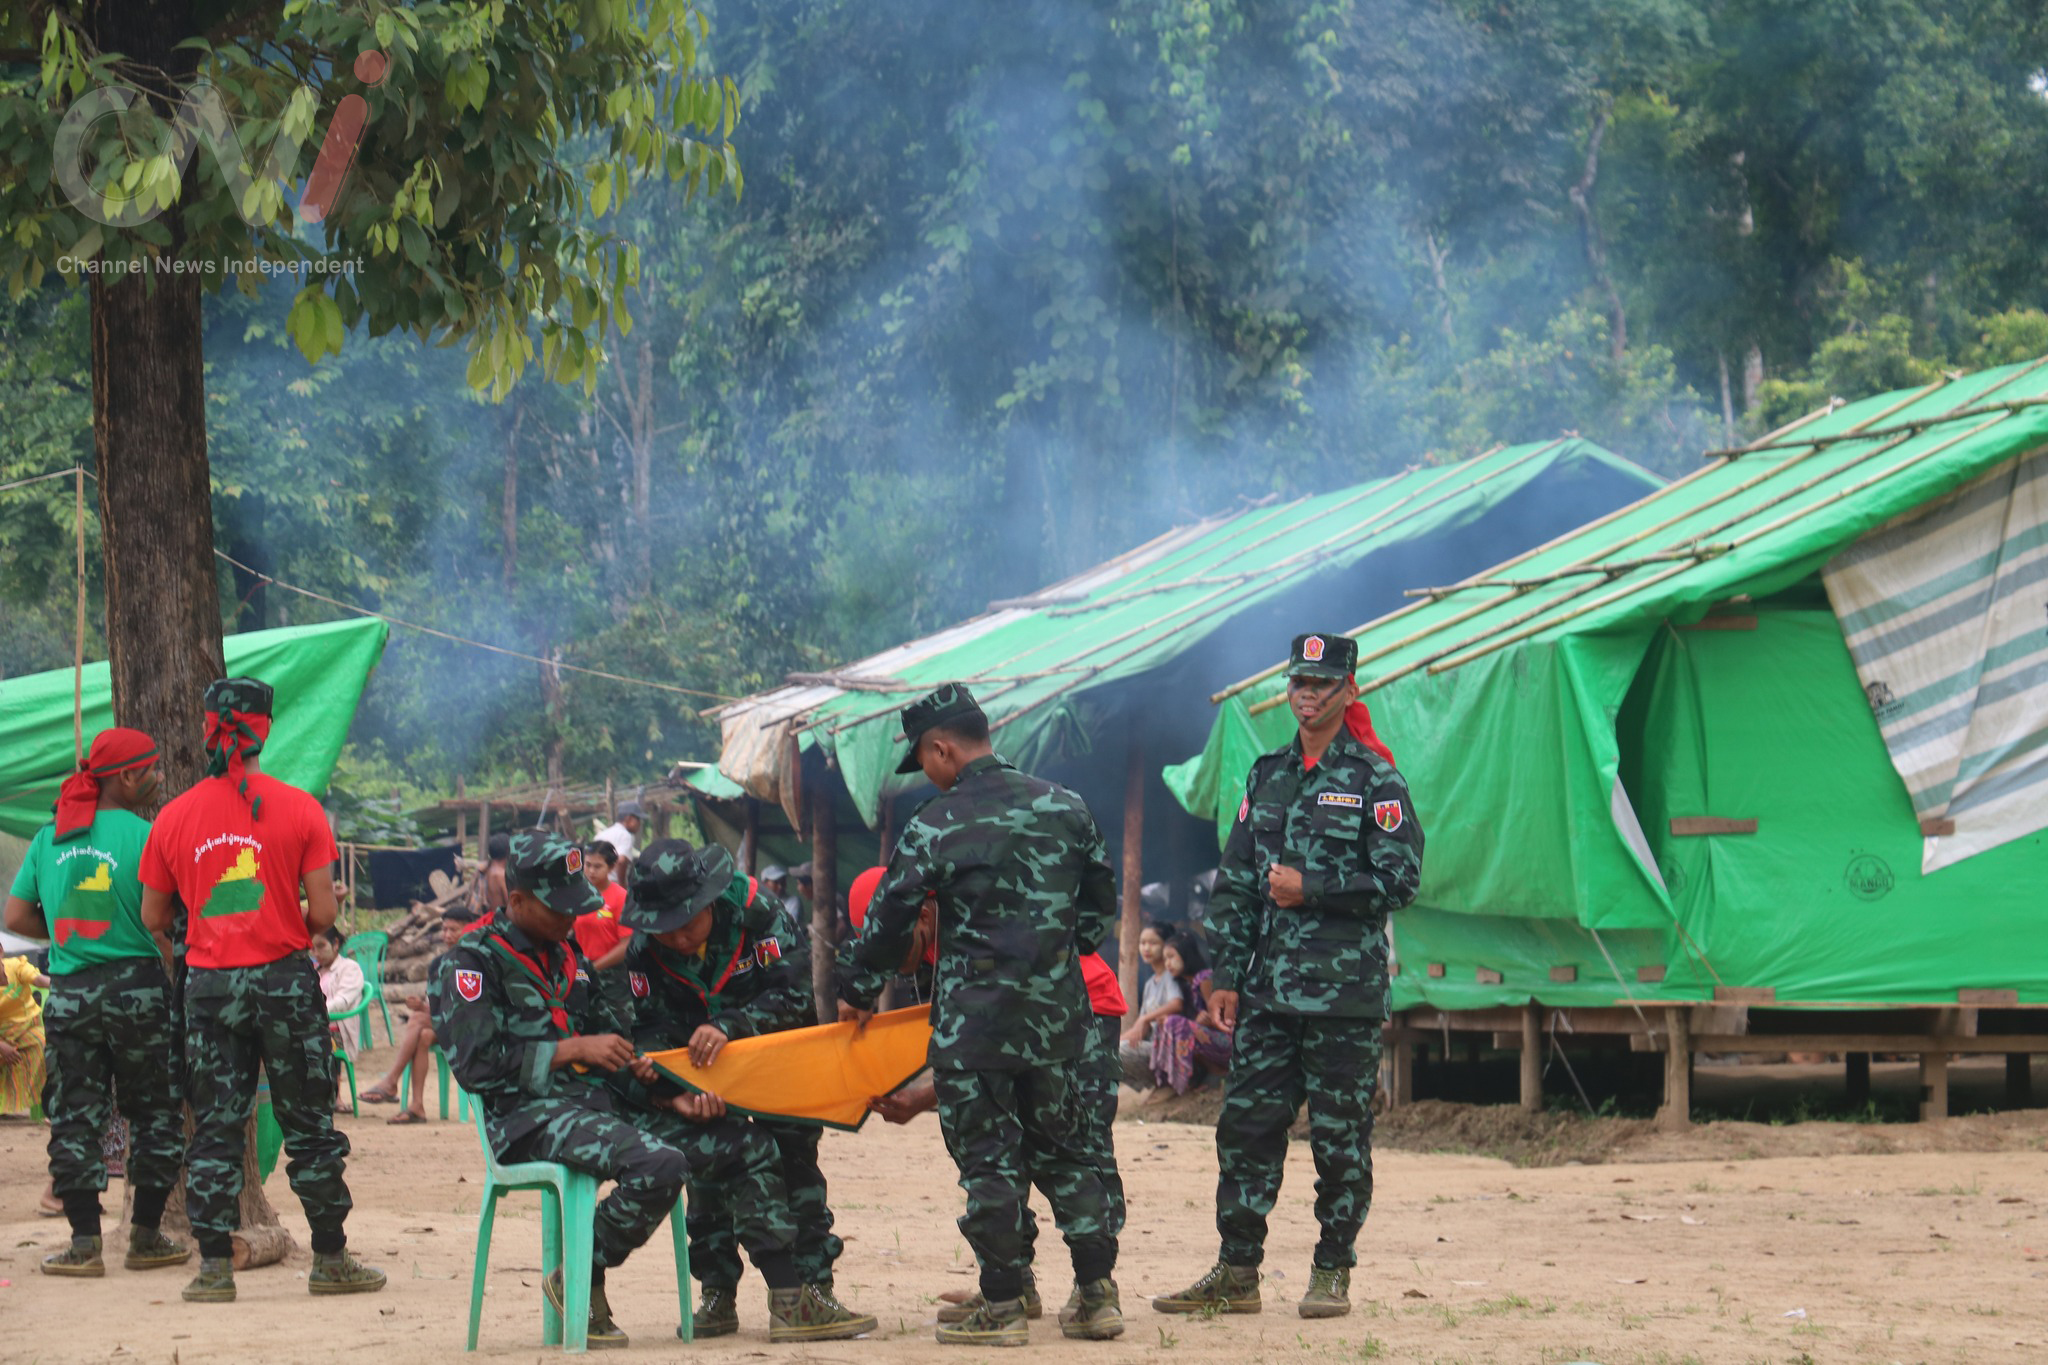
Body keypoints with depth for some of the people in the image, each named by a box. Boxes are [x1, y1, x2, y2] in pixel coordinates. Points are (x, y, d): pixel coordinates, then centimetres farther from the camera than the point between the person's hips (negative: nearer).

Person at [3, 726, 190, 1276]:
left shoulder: (49, 837, 6)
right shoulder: (142, 835, -8)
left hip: (68, 993, 4)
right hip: (135, 984, -4)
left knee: (75, 1117, 6)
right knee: (155, 1112, 9)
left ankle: (84, 1241, 3)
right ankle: (145, 1237, 12)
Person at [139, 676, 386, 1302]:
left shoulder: (173, 817, -1)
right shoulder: (298, 808, -6)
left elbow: (153, 917, 5)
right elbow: (322, 911, -8)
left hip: (209, 985, 1)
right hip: (284, 977, -1)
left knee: (214, 1128, 6)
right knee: (308, 1124, 8)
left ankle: (214, 1267, 3)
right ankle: (330, 1259, 12)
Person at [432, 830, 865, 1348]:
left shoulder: (566, 954, 21)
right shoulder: (473, 963, -4)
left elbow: (616, 1048, 19)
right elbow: (475, 1064, -15)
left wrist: (669, 1098, 1)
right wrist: (572, 1050, -14)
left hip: (602, 1101, 8)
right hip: (530, 1116, -8)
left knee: (750, 1147, 1)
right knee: (659, 1164, -34)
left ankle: (790, 1303, 0)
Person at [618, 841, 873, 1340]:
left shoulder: (756, 914, -28)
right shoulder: (643, 953, -17)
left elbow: (795, 992, -32)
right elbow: (651, 1030, -14)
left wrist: (729, 1027, -46)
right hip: (705, 1072, 3)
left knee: (795, 1162, -5)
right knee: (710, 1170, -3)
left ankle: (814, 1287, -2)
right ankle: (718, 1295, 4)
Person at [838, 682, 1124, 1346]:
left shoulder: (935, 826, -10)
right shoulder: (1064, 806, 5)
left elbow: (890, 919, -3)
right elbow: (1100, 900, 15)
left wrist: (857, 992, 13)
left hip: (976, 1020, -5)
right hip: (1058, 1016, 5)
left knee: (988, 1160, 2)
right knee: (1064, 1150, 14)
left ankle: (1001, 1306, 4)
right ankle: (1097, 1295, 12)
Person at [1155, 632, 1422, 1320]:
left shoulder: (1375, 780, -3)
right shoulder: (1267, 774, 14)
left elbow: (1399, 878, -9)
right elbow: (1236, 881, 15)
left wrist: (1311, 890, -12)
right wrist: (1227, 973, 10)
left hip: (1345, 992, -5)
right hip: (1270, 991, 5)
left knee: (1339, 1135, 0)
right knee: (1245, 1125, 4)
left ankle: (1332, 1274, 10)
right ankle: (1236, 1274, 10)